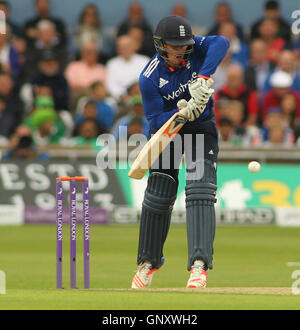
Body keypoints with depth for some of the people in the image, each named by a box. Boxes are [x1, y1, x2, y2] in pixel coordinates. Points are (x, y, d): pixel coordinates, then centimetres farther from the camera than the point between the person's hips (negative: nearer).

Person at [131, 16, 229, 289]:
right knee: (158, 197, 4)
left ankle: (199, 265, -25)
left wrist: (203, 79, -45)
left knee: (200, 193, -16)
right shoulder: (150, 78, -21)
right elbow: (155, 122, -21)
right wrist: (182, 112, -39)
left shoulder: (194, 50, -17)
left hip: (202, 130, 0)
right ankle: (149, 261, 25)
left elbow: (221, 43, -36)